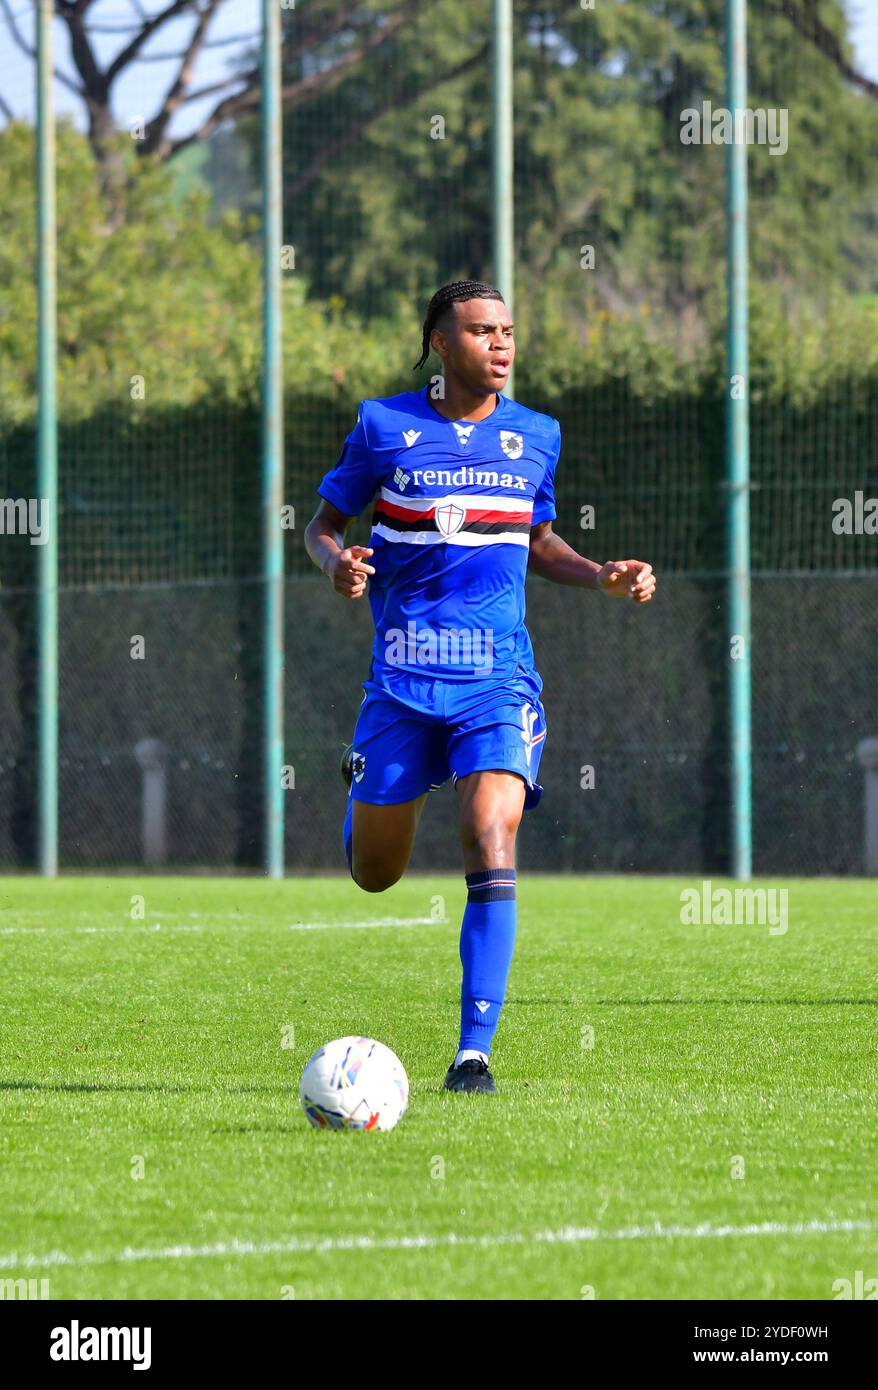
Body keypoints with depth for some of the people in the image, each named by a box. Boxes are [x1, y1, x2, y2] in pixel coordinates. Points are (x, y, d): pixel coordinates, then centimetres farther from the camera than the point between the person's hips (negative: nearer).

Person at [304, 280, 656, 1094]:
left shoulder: (535, 437, 9)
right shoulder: (385, 427, 1)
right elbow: (324, 522, 9)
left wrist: (604, 577, 5)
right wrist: (336, 563, -14)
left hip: (499, 677, 0)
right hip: (402, 679, 0)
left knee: (491, 851, -20)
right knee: (375, 876, 10)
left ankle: (473, 1051, -18)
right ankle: (363, 784, 49)